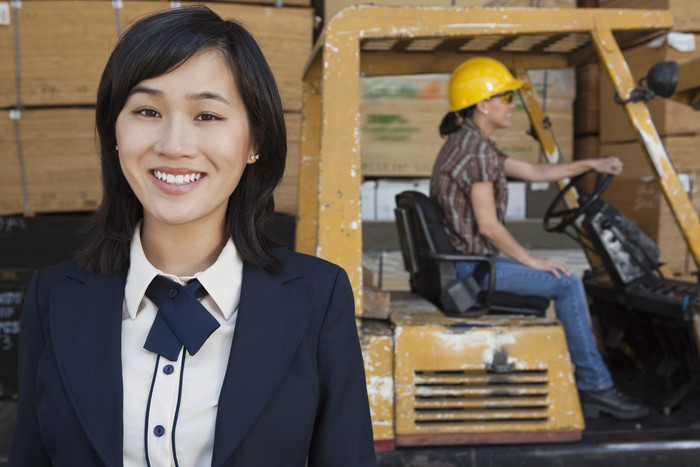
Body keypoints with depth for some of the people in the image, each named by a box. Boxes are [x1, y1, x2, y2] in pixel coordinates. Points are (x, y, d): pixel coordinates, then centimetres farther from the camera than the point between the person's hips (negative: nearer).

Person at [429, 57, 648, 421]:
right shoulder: (475, 150, -18)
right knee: (566, 283, -10)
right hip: (471, 266, -11)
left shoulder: (466, 143, 16)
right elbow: (489, 226, -21)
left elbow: (533, 172, 20)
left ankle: (584, 387, 17)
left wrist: (590, 165, 17)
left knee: (564, 283, 14)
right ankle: (594, 385, 3)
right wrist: (532, 261, -11)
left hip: (462, 262, 11)